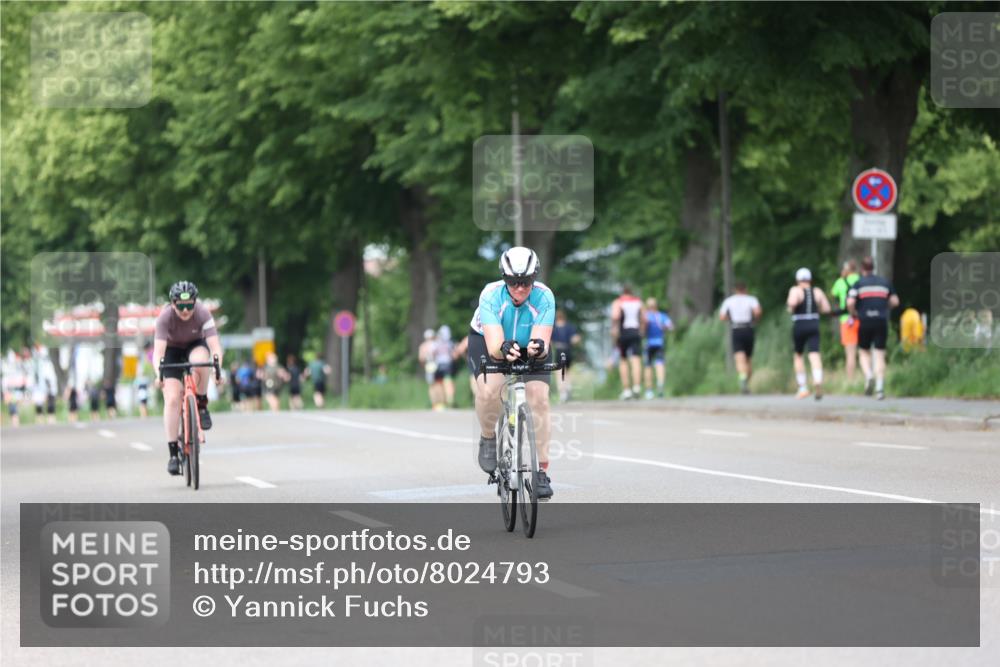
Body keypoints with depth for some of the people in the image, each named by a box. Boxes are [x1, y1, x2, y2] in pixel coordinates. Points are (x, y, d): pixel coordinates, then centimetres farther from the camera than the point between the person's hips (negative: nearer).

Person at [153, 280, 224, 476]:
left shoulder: (203, 313, -29)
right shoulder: (165, 317, -31)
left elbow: (215, 345, -36)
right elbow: (158, 350, -39)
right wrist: (159, 374, -55)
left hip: (195, 345, 0)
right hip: (172, 351, 0)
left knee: (200, 360, -37)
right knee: (172, 399, -16)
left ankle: (202, 406, -13)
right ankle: (173, 454, -9)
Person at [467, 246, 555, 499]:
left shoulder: (544, 297, -30)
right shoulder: (491, 295, -33)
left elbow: (543, 340, -38)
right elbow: (494, 345, -41)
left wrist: (538, 347, -61)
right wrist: (503, 349, -64)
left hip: (529, 347, 2)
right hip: (487, 341, -1)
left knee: (539, 396, -19)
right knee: (489, 388, -30)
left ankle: (542, 470, -9)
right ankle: (488, 439, 0)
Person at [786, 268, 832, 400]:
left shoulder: (795, 290, -3)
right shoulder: (817, 291, 8)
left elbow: (792, 302, -23)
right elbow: (826, 308, 5)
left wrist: (790, 308, -2)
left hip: (799, 326, -2)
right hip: (814, 326, 2)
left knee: (798, 355, 17)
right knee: (814, 355, -10)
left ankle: (802, 388, 15)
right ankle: (818, 382, -37)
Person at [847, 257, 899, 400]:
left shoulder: (858, 283, -1)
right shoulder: (885, 282, 9)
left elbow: (850, 302, -12)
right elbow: (895, 301, 9)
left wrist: (854, 313, 6)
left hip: (865, 322, -2)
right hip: (882, 322, 2)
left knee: (864, 352, 14)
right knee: (879, 355, 3)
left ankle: (869, 376, -13)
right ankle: (880, 387, -8)